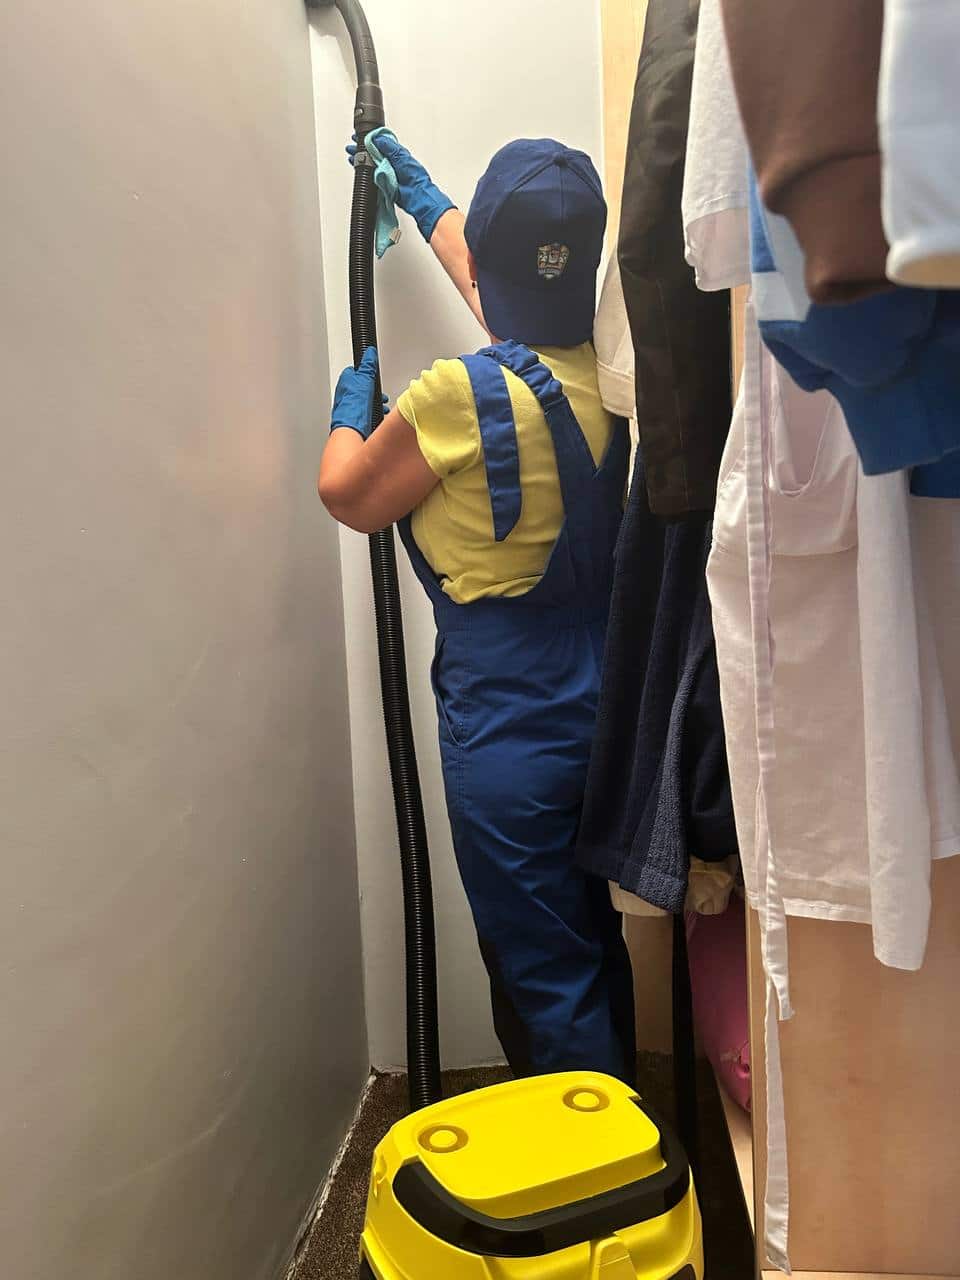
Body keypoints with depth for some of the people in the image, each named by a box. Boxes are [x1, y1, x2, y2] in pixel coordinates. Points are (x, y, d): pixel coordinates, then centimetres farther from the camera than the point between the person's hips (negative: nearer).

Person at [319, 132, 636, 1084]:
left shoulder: (461, 394, -20)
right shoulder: (599, 370, 2)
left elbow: (347, 495, -3)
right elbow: (503, 290, 22)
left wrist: (350, 406, 17)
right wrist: (420, 194, 37)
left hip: (508, 729, -8)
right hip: (598, 707, 8)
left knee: (545, 980, 7)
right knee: (591, 946, 23)